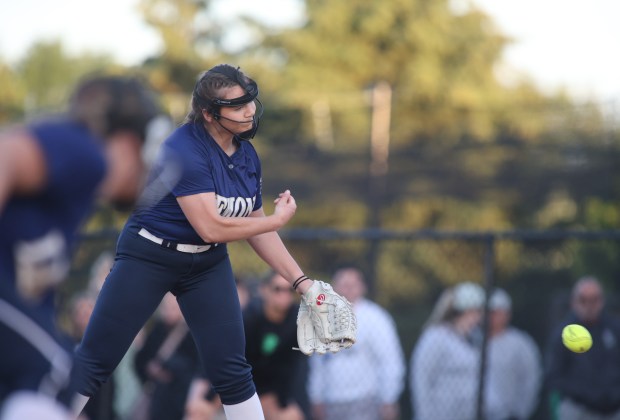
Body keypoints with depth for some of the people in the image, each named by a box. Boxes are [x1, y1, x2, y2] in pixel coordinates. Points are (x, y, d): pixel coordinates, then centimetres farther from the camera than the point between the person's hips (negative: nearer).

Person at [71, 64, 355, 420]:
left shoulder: (248, 156, -1)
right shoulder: (185, 149, -25)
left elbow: (256, 229, 7)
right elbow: (211, 228, -29)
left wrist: (303, 283, 2)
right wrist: (279, 219, -18)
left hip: (208, 265, 6)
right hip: (148, 258, -6)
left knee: (233, 371, 1)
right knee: (93, 364, -3)